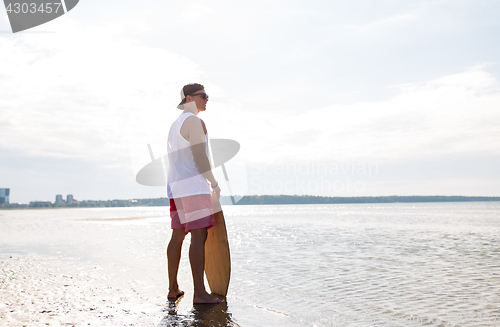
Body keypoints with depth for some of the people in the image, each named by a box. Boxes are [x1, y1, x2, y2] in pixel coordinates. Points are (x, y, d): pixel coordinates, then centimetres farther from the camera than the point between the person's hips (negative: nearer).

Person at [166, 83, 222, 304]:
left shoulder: (175, 125, 22)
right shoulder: (194, 122, -8)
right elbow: (200, 157, -16)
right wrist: (215, 184, -8)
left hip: (175, 187, 10)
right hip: (194, 187, -10)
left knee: (178, 236, 11)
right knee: (199, 236, -10)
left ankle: (173, 289, 16)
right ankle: (199, 292, -11)